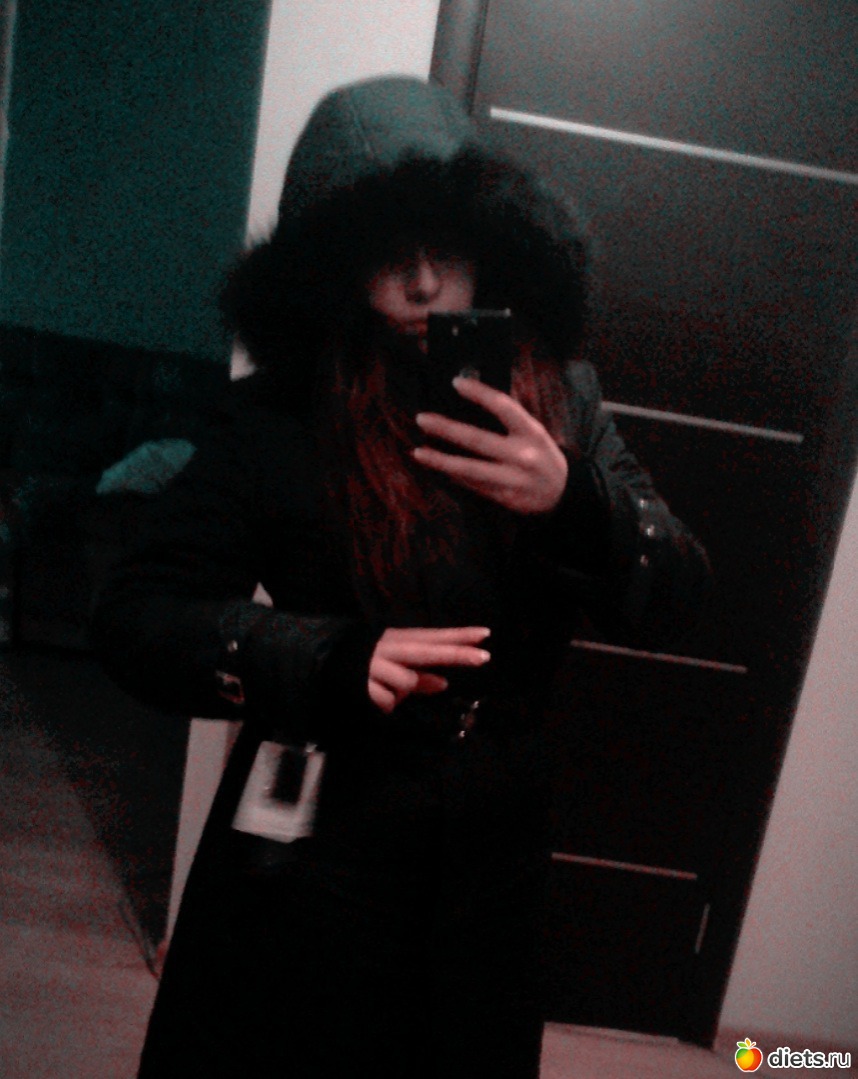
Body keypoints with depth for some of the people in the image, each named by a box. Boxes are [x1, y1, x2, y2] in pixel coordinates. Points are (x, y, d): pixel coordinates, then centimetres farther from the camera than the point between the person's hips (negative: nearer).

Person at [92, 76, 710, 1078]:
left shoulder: (560, 397, -5)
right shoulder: (278, 416, -14)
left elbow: (676, 598, -6)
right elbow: (135, 616, -13)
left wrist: (572, 499, -26)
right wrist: (336, 659, -28)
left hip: (496, 846, 4)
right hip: (320, 843, -3)